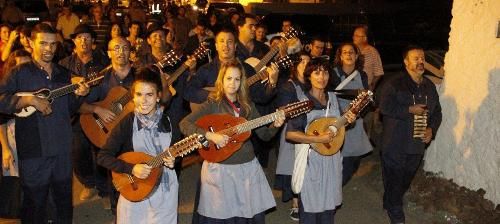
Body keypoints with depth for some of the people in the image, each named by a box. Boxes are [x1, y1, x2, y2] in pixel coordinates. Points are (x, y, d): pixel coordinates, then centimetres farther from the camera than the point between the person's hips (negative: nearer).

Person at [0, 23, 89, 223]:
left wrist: (78, 94, -2)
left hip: (62, 148, 5)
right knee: (35, 203, 8)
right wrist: (30, 100, -24)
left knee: (65, 199, 17)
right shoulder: (20, 73, -6)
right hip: (34, 150, -5)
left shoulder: (64, 74, 10)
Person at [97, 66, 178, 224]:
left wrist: (173, 162, -14)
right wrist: (131, 169, -21)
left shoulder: (168, 122, -4)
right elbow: (103, 157, -12)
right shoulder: (127, 124, -11)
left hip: (165, 191, 2)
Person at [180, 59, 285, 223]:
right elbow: (184, 124, -16)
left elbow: (264, 134, 8)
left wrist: (275, 126, -11)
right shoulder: (212, 104, -7)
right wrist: (210, 135, -25)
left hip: (248, 167, 4)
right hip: (220, 168, -4)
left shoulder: (247, 105, 7)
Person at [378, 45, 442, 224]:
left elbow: (436, 111, 15)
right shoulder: (395, 84, -12)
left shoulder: (429, 86, 9)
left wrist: (432, 129, -3)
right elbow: (385, 107, -21)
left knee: (406, 179, 18)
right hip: (395, 144, -6)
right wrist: (410, 110, -21)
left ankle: (391, 204, 40)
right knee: (394, 180, 3)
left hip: (418, 143, 6)